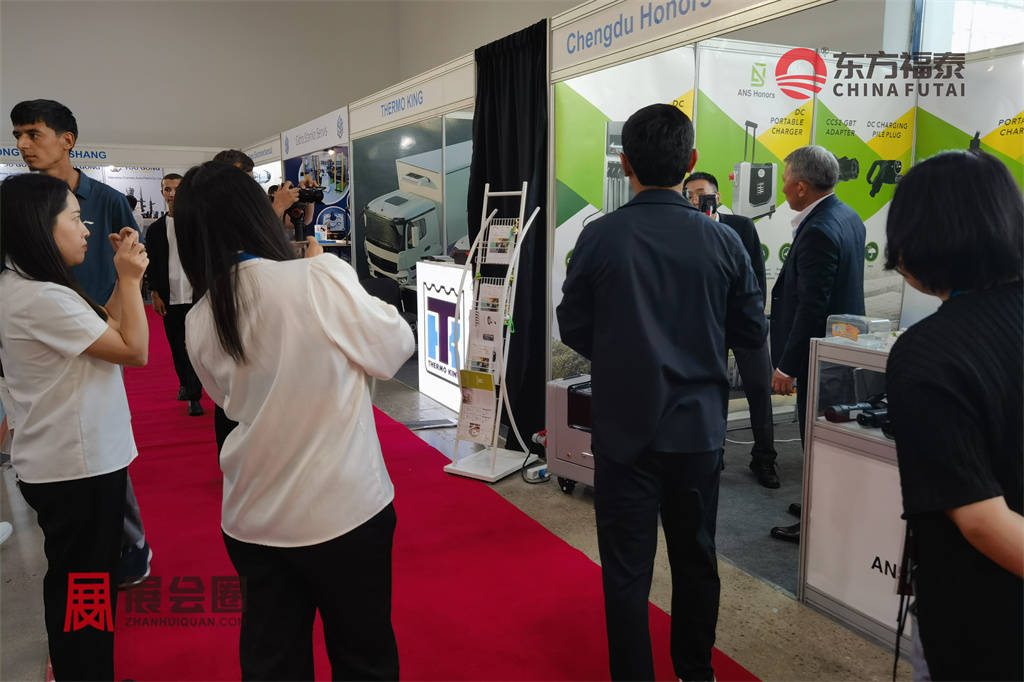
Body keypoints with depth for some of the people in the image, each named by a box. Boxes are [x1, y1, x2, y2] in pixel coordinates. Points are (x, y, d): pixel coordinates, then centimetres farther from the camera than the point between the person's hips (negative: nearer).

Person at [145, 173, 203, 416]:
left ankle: (194, 396, -1)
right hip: (170, 298, 3)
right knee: (176, 345, 11)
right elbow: (152, 264, 10)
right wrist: (156, 295, 3)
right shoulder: (156, 229, 8)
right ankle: (184, 383, 31)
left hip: (195, 296, -3)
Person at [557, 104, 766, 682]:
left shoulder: (600, 238, -12)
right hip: (699, 427, 3)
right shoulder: (722, 241, -7)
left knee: (627, 571, 9)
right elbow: (753, 333, 1)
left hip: (624, 428, -2)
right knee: (696, 559, 20)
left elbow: (573, 330, -4)